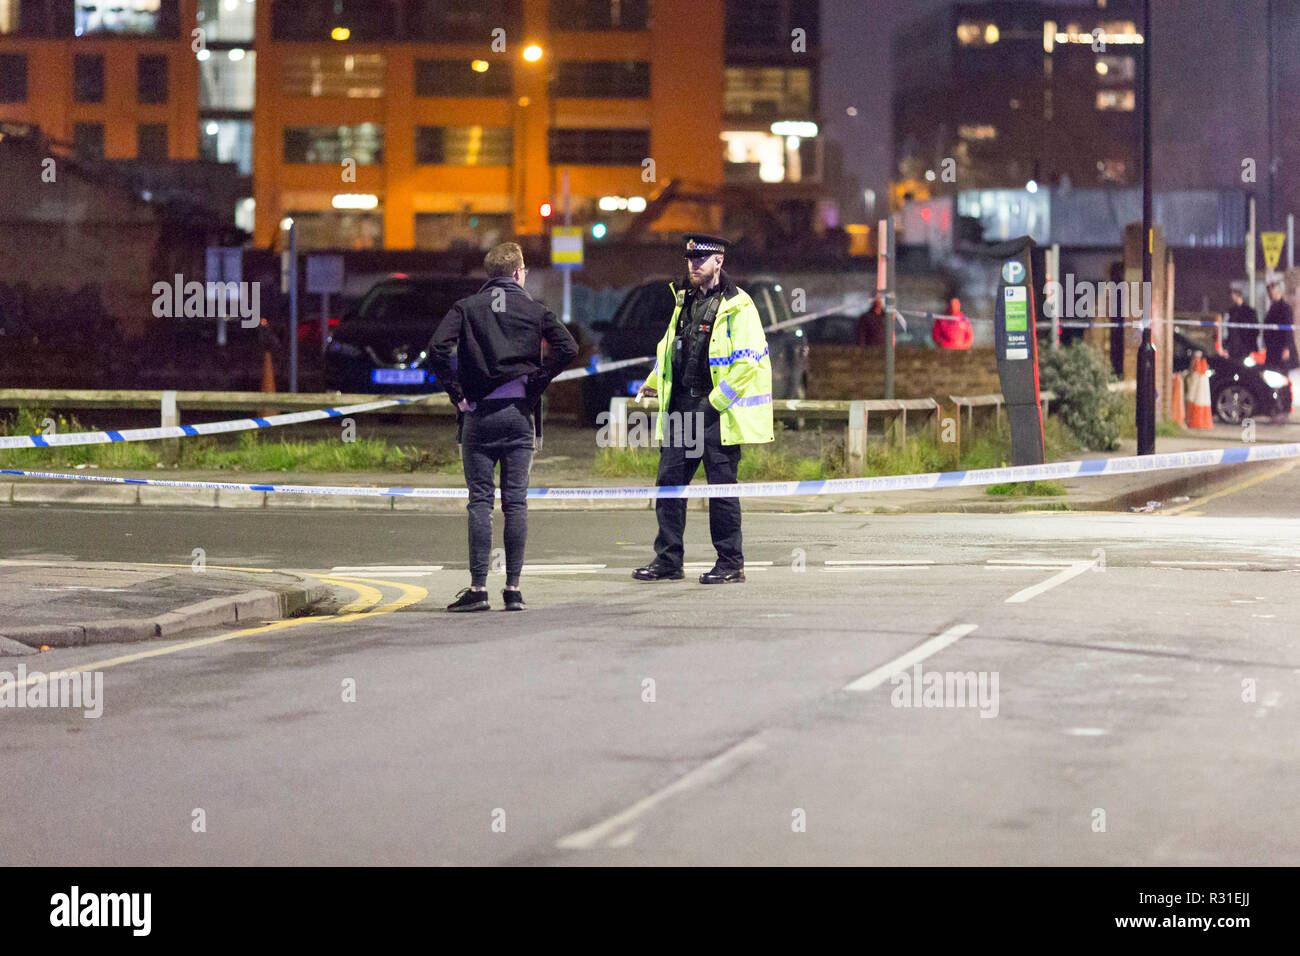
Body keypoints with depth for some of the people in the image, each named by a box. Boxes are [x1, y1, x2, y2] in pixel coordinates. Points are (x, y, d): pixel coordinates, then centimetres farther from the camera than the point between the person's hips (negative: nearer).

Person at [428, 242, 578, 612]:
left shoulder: (466, 308, 4)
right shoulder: (535, 310, 5)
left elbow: (438, 348, -11)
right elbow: (567, 348, -9)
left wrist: (457, 393, -4)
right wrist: (535, 384, -3)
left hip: (478, 415, 0)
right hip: (519, 414, 0)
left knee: (480, 501, 1)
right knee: (516, 502, 3)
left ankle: (478, 587, -3)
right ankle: (513, 588, 3)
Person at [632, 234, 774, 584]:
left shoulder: (737, 307, -8)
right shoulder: (685, 299, 16)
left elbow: (747, 362, -14)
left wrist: (715, 403, -15)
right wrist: (653, 382, 19)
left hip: (718, 410, -7)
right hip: (682, 405, 7)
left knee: (721, 486, -2)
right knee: (669, 480, 4)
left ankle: (731, 563, 7)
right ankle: (667, 560, 11)